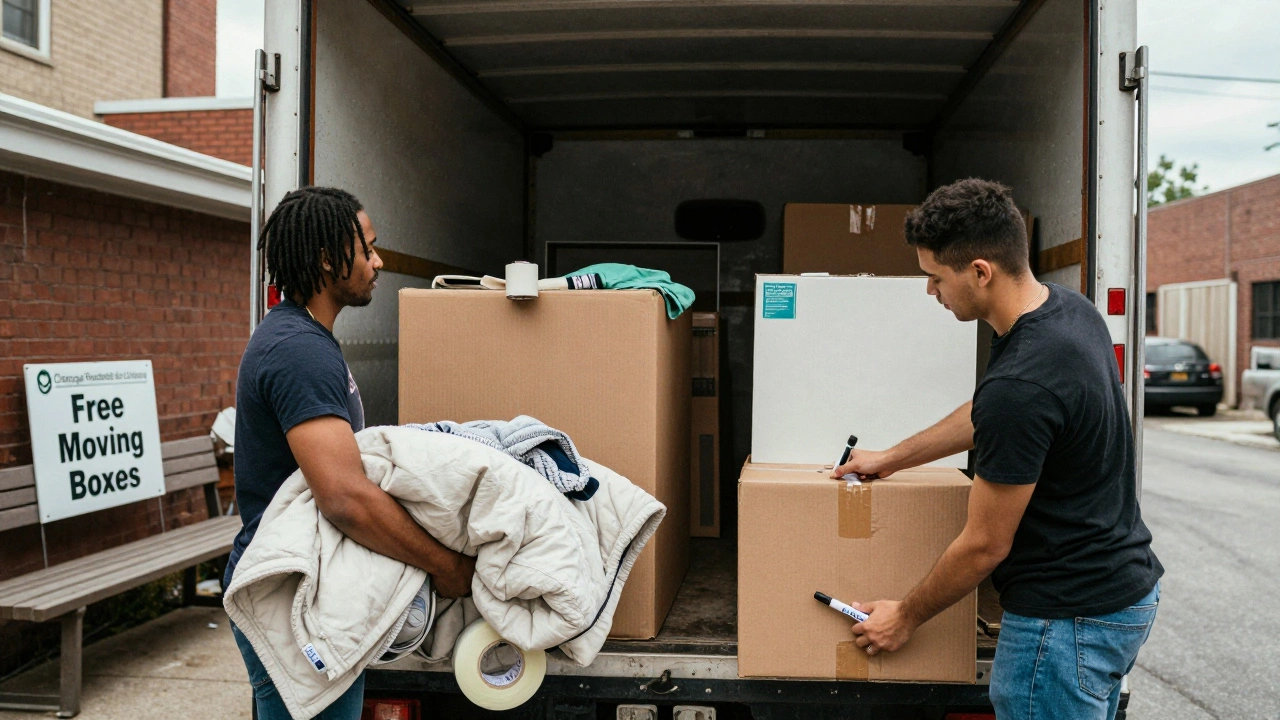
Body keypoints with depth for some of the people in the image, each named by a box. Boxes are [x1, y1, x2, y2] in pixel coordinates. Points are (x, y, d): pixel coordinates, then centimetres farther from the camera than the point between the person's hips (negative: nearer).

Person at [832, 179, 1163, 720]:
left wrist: (906, 618, -2)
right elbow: (984, 414, 16)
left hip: (1070, 618, -10)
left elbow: (984, 546, -18)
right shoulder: (1070, 308, 0)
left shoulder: (1020, 385, -30)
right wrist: (891, 459, 23)